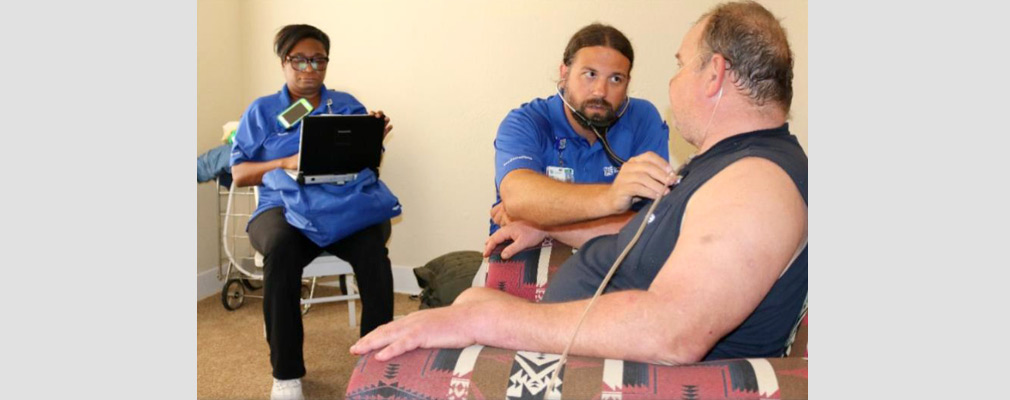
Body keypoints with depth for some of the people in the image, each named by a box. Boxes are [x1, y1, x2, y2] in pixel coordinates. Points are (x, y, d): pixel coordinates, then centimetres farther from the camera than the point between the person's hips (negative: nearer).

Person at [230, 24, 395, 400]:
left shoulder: (347, 105, 17)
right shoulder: (261, 111, 14)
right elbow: (239, 172, 8)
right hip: (282, 206, 0)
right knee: (281, 247, -37)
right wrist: (286, 163, -9)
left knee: (372, 242, -35)